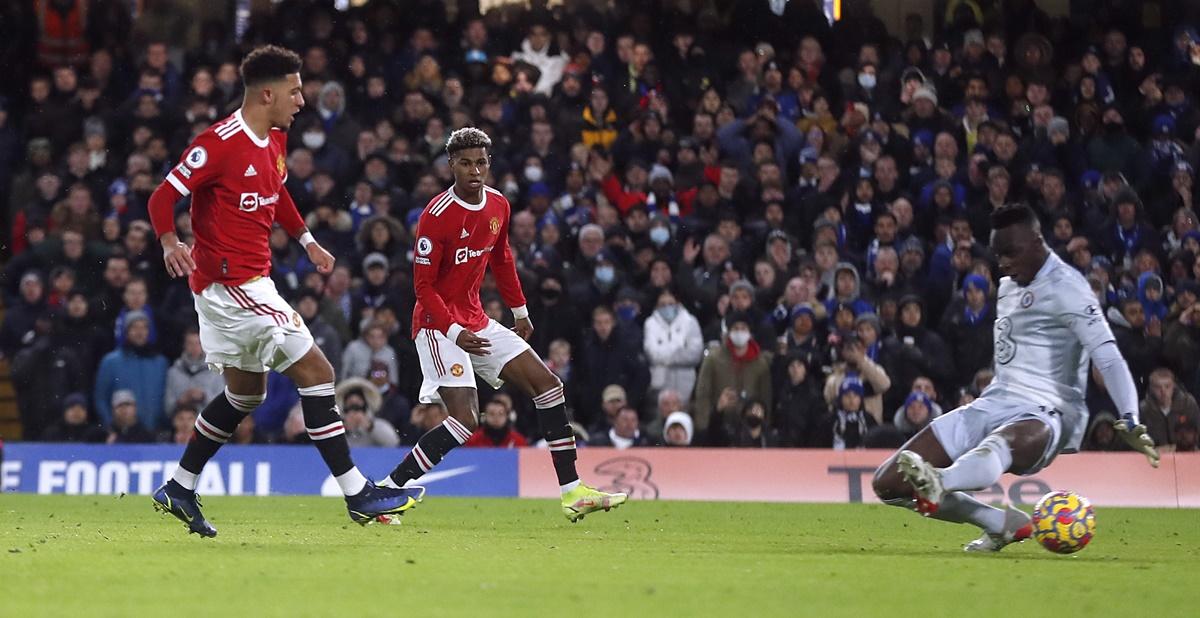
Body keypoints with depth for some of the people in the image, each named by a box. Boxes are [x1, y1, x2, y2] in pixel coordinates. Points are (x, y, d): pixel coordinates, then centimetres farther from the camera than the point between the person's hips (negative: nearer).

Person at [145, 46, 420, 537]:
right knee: (317, 374, -10)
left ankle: (179, 490, 28)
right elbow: (163, 197, -18)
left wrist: (306, 240, 24)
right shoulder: (220, 143, -19)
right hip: (230, 281, -10)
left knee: (245, 394, 19)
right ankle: (357, 494, -7)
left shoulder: (274, 139, 10)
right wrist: (170, 243, -35)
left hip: (250, 281, 10)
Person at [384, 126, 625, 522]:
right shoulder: (436, 216, -20)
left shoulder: (498, 205, 3)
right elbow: (423, 286, -17)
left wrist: (520, 311, 25)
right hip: (439, 325, -8)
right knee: (465, 421, -22)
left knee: (547, 385, 4)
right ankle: (385, 491, -17)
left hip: (476, 321, 8)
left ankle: (572, 493, 7)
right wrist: (454, 332, -26)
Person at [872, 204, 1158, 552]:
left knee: (995, 447, -46)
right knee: (888, 482, -2)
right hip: (994, 405, 9)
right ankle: (1003, 523, 3)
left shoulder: (1065, 288, -8)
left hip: (1042, 414, -9)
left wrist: (1130, 421, -34)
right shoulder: (1008, 284, 19)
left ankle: (938, 485, -79)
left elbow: (1108, 357, -20)